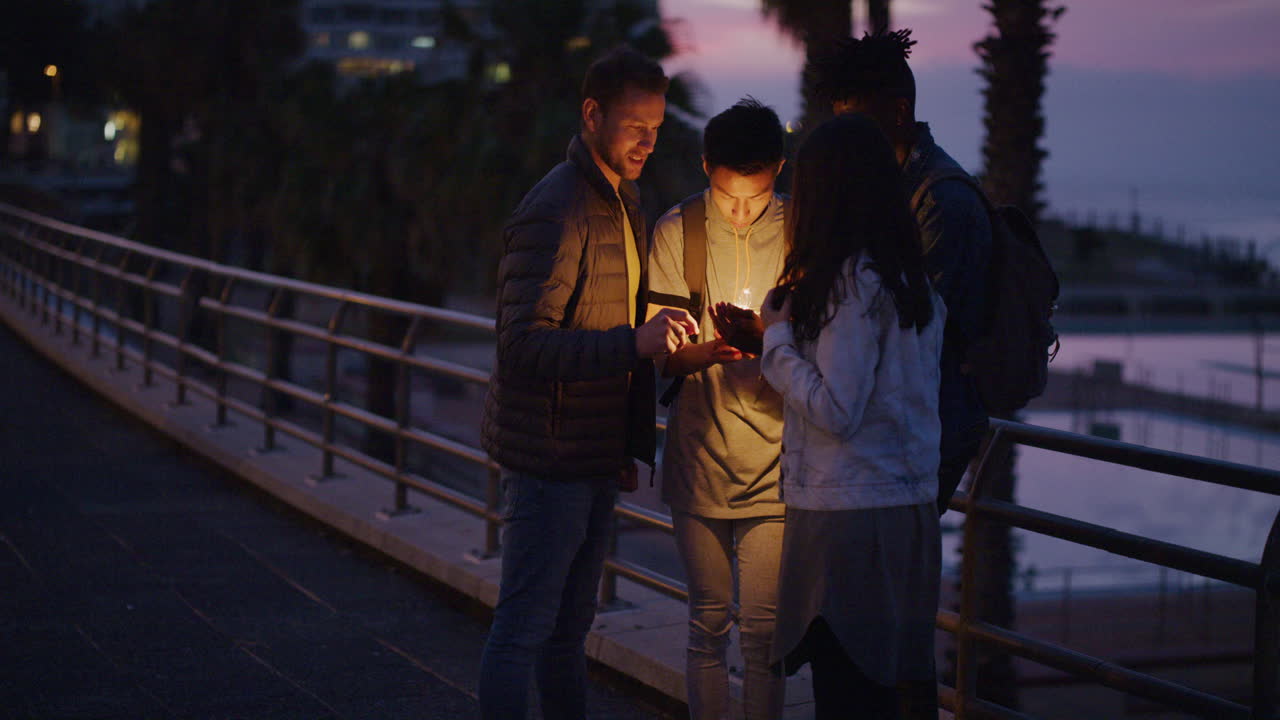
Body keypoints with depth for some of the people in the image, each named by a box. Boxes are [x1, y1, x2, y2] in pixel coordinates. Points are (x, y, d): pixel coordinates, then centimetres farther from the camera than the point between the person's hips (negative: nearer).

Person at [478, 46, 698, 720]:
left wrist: (629, 445, 18)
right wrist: (635, 342, -33)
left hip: (595, 456, 9)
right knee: (524, 629, -4)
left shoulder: (623, 202, 13)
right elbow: (526, 343, -25)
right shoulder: (554, 210, -17)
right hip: (548, 455, -9)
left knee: (569, 627, 16)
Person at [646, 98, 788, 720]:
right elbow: (663, 356, 0)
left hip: (775, 459, -1)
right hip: (698, 455, 1)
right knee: (708, 624, 9)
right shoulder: (676, 232, 0)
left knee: (762, 629, -2)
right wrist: (703, 351, -23)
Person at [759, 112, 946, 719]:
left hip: (850, 516, -9)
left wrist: (778, 337, -5)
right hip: (910, 507, 9)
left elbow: (836, 409, -17)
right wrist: (793, 332, 15)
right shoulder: (913, 279, 10)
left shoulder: (853, 281, -15)